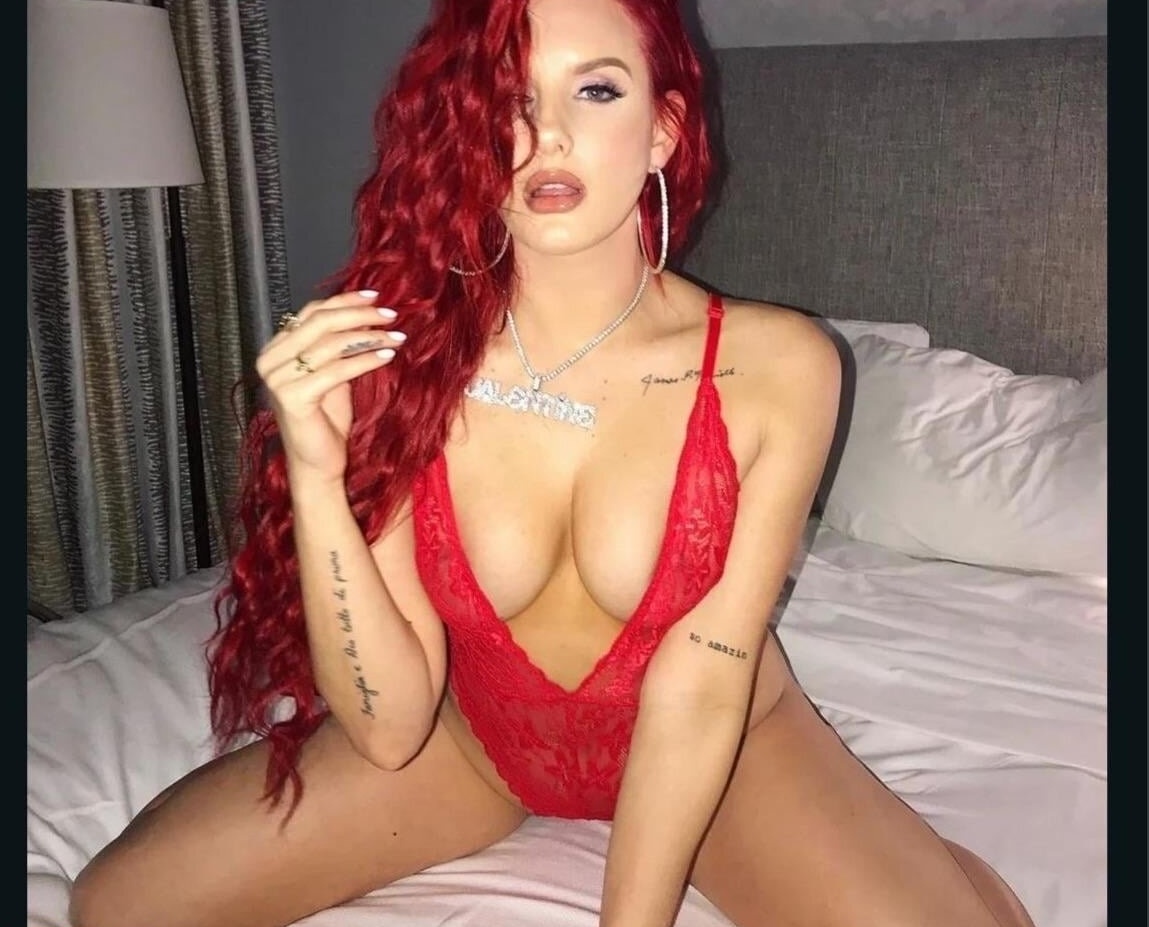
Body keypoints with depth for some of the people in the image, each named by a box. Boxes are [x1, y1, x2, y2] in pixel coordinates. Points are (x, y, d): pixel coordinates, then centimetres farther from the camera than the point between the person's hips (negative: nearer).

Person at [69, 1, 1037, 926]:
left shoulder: (777, 366, -22)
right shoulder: (397, 357, -20)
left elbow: (696, 689, -20)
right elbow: (392, 727, -20)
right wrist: (317, 475, -34)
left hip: (718, 745, -1)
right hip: (474, 738, 2)